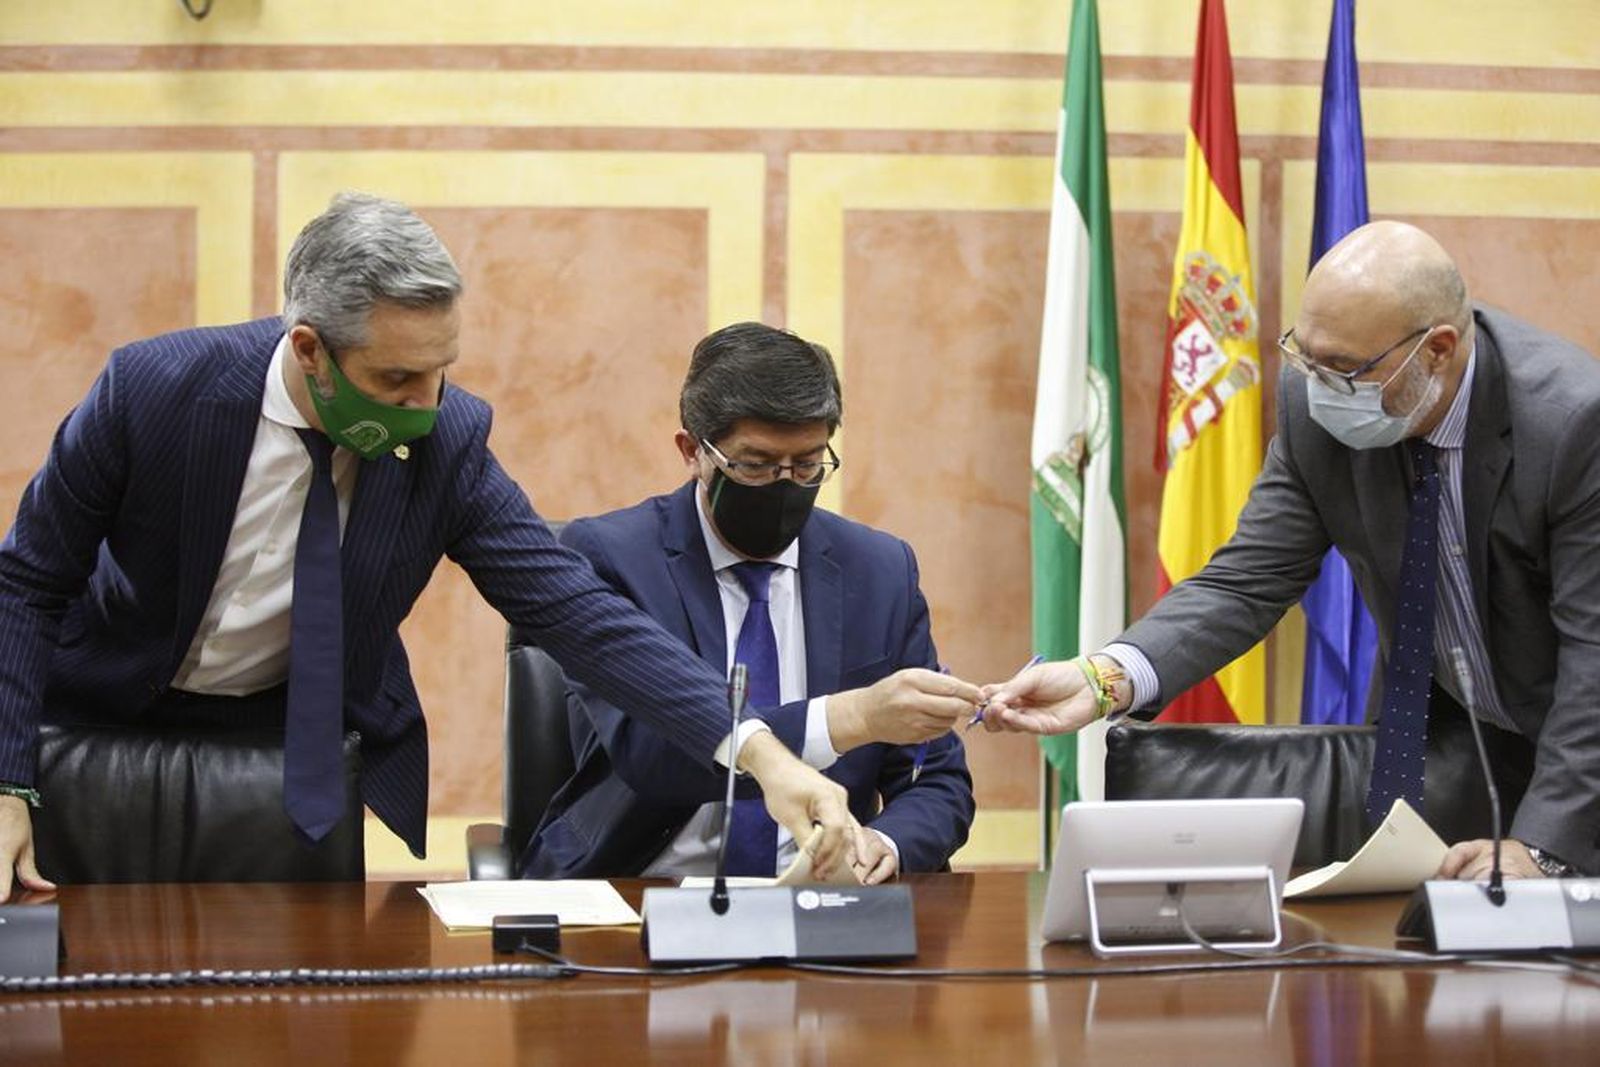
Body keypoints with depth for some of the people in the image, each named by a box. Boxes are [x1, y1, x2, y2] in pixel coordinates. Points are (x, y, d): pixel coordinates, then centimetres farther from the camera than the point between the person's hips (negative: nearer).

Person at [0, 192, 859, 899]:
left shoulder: (448, 440, -19)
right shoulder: (152, 388, -24)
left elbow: (574, 611, -21)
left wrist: (756, 751, -33)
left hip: (313, 739, 2)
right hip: (110, 717, -1)